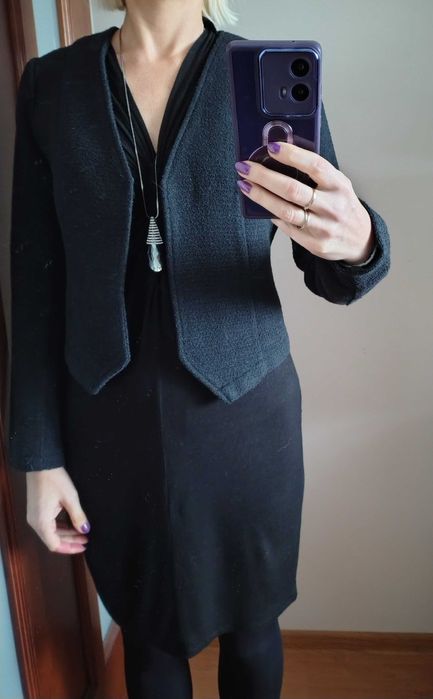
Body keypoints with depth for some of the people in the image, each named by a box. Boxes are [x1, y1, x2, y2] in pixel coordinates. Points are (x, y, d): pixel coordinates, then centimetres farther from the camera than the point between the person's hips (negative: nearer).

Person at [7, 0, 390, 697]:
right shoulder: (51, 83, 1)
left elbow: (330, 278, -2)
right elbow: (37, 282, 1)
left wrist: (358, 240, -27)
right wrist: (39, 456, 0)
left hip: (244, 410, 0)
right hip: (110, 418, 1)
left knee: (250, 625, 18)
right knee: (148, 633, 19)